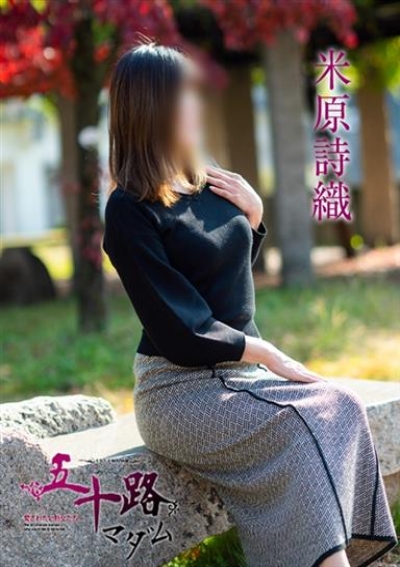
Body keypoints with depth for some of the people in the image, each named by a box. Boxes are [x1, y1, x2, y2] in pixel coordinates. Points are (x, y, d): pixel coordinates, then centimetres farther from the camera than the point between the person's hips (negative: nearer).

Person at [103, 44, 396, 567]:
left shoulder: (210, 184, 10)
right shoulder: (130, 209, -11)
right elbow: (177, 328, -15)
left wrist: (253, 215, 9)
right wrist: (266, 354, -14)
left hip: (240, 371, 6)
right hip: (180, 389, -6)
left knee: (343, 407, -19)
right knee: (303, 425, -28)